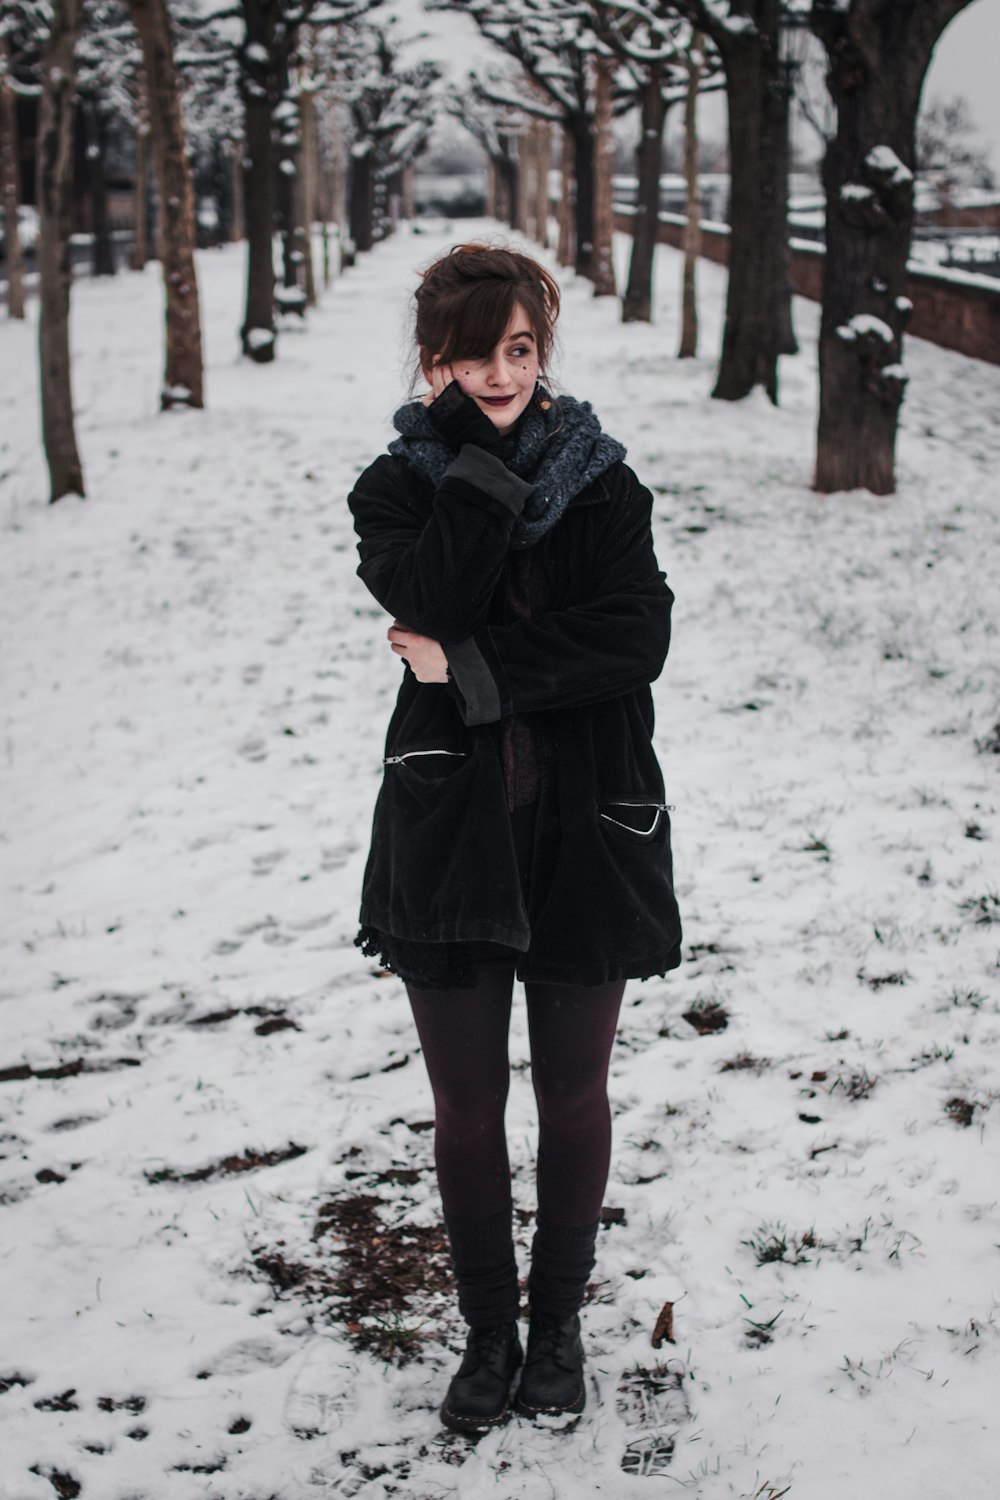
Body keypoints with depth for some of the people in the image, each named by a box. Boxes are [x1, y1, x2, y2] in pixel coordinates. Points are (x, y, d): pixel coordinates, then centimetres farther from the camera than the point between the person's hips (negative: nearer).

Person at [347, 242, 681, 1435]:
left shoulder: (600, 481, 0)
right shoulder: (398, 486, 1)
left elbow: (636, 637, -14)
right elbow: (433, 600, -20)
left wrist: (469, 667, -17)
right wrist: (481, 453, -18)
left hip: (585, 835, 0)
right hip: (448, 834, 0)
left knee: (573, 1096, 12)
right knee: (466, 1108, 10)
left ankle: (558, 1318, 32)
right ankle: (489, 1328, 30)